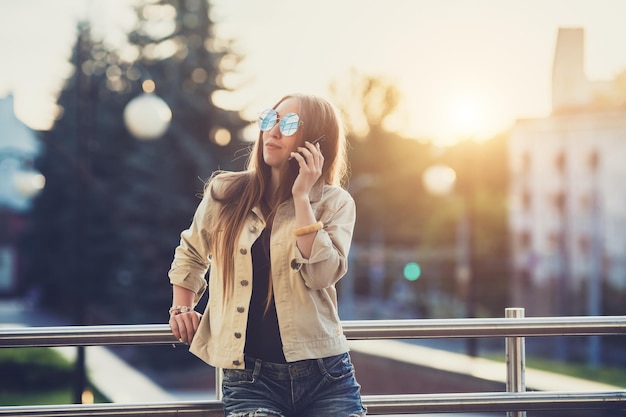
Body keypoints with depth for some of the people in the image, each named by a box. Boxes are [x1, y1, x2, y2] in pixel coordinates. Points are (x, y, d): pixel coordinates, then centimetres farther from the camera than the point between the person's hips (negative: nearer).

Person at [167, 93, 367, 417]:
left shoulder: (334, 203, 3)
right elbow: (190, 255, 24)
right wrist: (182, 309, 12)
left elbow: (321, 275, -15)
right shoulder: (225, 193, 7)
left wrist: (302, 197, -14)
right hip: (250, 377, 0)